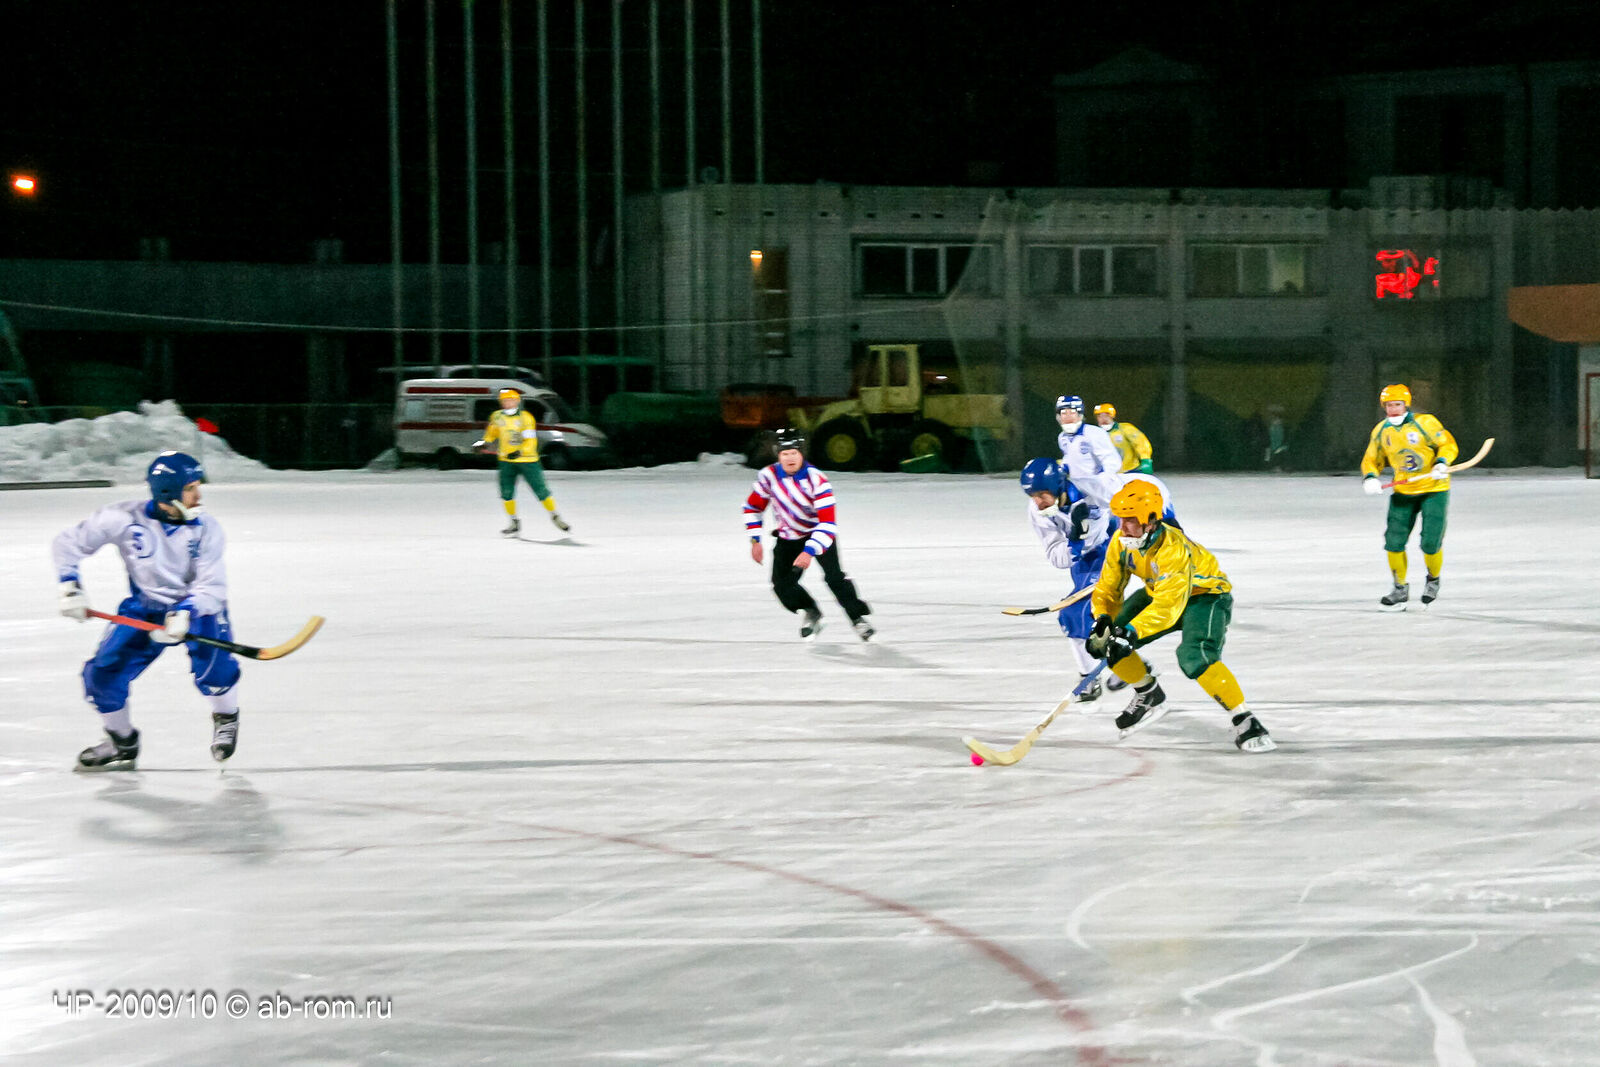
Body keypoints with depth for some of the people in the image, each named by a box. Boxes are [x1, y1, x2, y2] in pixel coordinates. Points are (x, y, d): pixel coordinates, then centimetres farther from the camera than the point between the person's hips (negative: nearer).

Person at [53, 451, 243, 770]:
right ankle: (122, 744, 14)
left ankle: (226, 719, -3)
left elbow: (211, 588, -21)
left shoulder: (206, 529, -17)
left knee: (211, 652, -32)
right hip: (144, 609, 2)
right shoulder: (126, 519, -18)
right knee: (104, 672, -12)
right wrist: (70, 586, -18)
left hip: (196, 606, -2)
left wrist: (185, 614, -38)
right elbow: (68, 543, -8)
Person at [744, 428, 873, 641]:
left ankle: (858, 618, -3)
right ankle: (811, 613, 17)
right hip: (788, 536, 4)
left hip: (819, 532, -4)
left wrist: (809, 552, -41)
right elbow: (753, 507, 1)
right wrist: (755, 541, -6)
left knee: (834, 576, -21)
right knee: (782, 583, -10)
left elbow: (827, 523, -32)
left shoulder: (816, 480, -28)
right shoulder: (769, 476, -15)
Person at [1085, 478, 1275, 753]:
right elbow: (1109, 587, -5)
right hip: (1157, 593, 8)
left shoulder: (1174, 548, -36)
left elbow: (1168, 605, -42)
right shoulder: (1121, 541, -14)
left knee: (1195, 658, -33)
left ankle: (1244, 721, -23)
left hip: (1206, 595, -8)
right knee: (1107, 642, -5)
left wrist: (1131, 632, -49)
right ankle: (1150, 696, 18)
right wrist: (1103, 622, -23)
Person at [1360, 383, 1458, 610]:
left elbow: (1448, 445, -8)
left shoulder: (1425, 423, -13)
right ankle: (1400, 589, 13)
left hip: (1433, 489, -4)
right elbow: (1372, 460, 9)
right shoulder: (1381, 431, 1)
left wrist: (1442, 463, -27)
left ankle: (1433, 580, 21)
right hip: (1403, 493, 4)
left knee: (1430, 542, -10)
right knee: (1394, 540, -4)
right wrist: (1370, 478, -11)